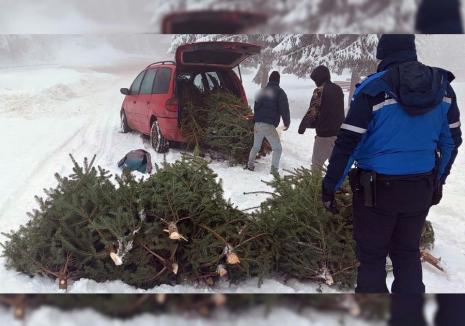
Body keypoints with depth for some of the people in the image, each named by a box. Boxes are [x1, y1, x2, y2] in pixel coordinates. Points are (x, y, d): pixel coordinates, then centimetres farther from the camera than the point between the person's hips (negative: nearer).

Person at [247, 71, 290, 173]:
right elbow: (284, 109, -8)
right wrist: (287, 122, 4)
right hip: (269, 125, -6)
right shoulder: (280, 92, -2)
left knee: (256, 146, 24)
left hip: (257, 124, 6)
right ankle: (274, 170, -6)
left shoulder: (262, 91, 16)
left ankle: (250, 165, 25)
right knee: (277, 149, 4)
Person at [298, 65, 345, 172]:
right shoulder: (338, 89, 11)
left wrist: (303, 125, -5)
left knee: (317, 163, -1)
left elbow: (313, 111, -15)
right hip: (339, 132, 7)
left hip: (324, 133, -7)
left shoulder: (320, 91, -12)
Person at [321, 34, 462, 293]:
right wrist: (438, 180, 20)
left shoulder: (373, 90, -16)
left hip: (377, 189, -4)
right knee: (408, 254, 20)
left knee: (372, 257, 10)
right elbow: (452, 140, 8)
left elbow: (347, 144, -16)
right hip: (420, 189, 5)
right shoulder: (443, 86, 0)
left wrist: (330, 187, -7)